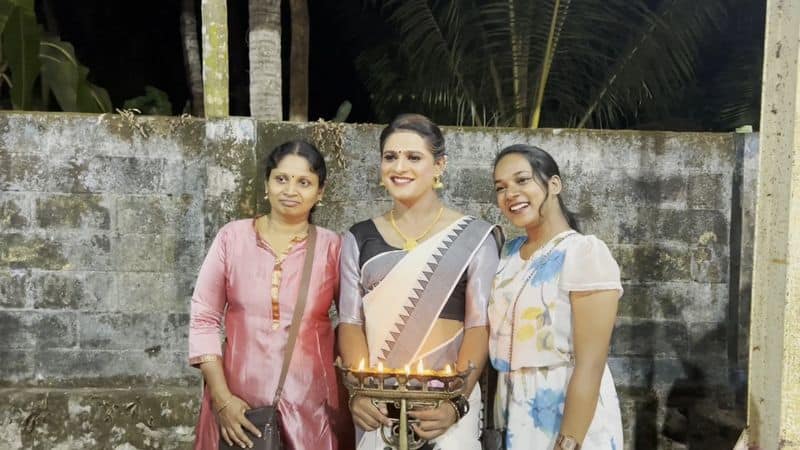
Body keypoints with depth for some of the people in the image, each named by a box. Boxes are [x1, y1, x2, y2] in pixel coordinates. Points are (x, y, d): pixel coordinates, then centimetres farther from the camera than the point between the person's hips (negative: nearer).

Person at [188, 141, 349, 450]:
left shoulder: (332, 247, -3)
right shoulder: (233, 237, -3)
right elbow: (204, 318, -1)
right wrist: (221, 397, -6)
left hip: (310, 401, 0)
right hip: (238, 400, 0)